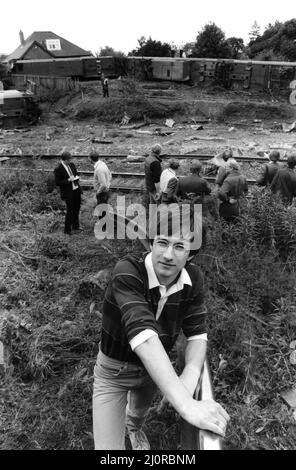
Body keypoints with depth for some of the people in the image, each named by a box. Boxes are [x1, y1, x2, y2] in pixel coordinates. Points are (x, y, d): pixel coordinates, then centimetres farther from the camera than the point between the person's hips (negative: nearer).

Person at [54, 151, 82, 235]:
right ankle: (67, 230, 14)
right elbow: (57, 183, -14)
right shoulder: (58, 169, -15)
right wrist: (68, 180, -22)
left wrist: (76, 178, -3)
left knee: (77, 209, 18)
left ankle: (75, 226, 36)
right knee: (70, 211, -2)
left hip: (76, 189, 7)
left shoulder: (71, 165, 4)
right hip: (68, 193, -7)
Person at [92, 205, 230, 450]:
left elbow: (197, 333, -15)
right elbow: (143, 335, -47)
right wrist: (187, 405, -53)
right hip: (115, 372, -5)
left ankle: (134, 427, 69)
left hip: (156, 369, 5)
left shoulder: (193, 278, -19)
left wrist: (190, 377, -35)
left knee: (140, 411, 34)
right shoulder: (128, 272, -36)